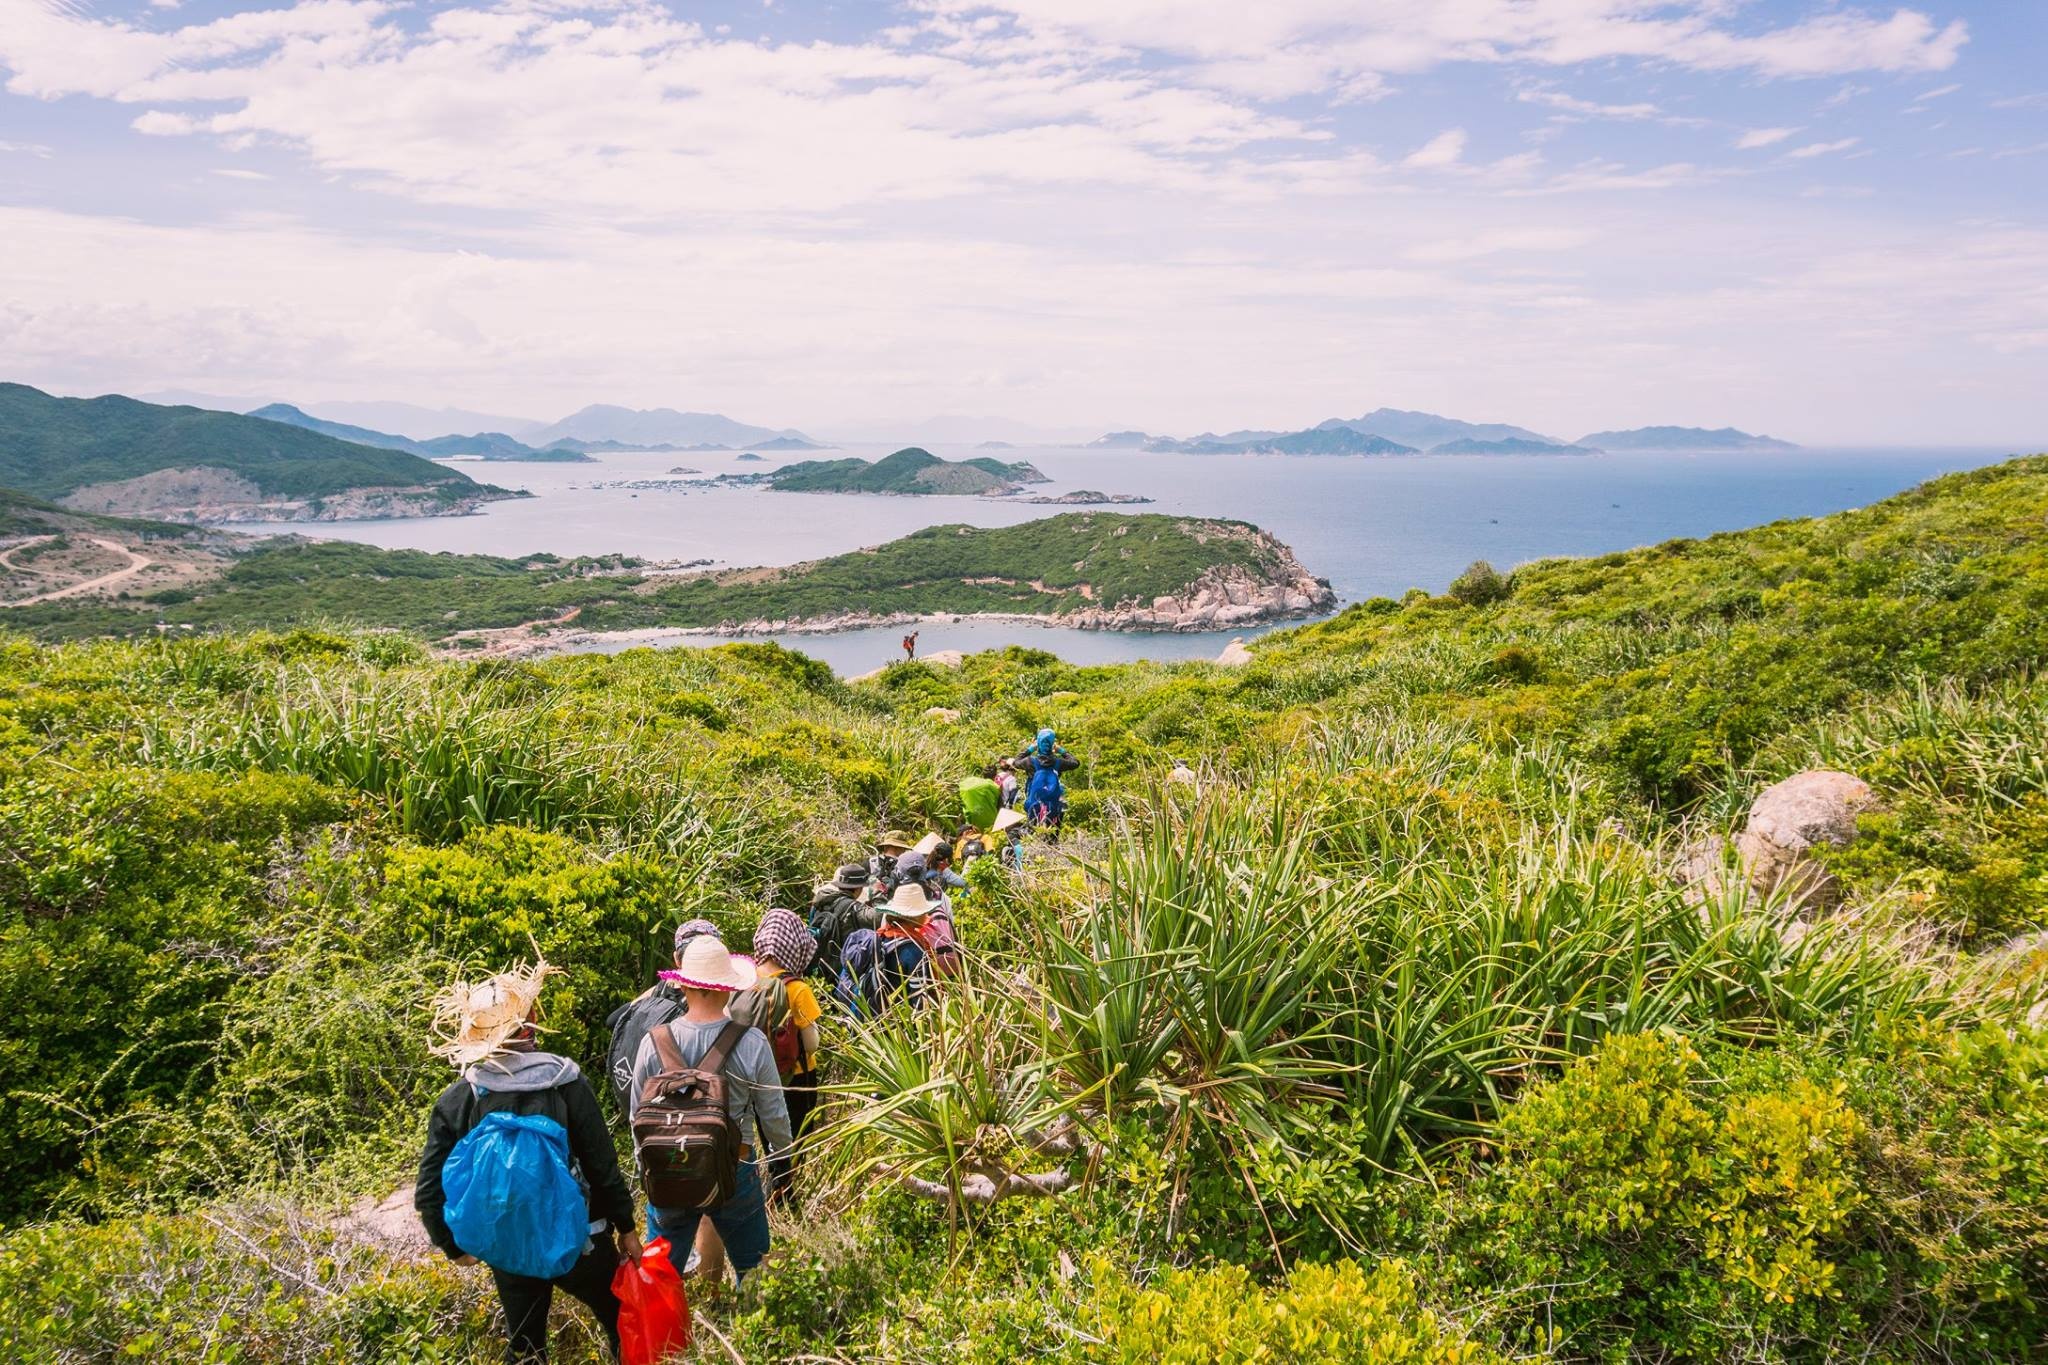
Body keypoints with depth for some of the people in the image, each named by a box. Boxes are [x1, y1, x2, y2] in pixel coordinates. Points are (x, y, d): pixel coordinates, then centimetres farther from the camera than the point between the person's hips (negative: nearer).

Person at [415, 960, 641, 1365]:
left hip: (506, 1251, 3)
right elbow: (602, 1166, -14)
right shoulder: (566, 1083, -18)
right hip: (577, 1241, -2)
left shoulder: (455, 1101, -12)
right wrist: (626, 1228, 1)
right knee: (624, 1324, 21)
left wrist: (453, 1246, 11)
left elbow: (429, 1192, -7)